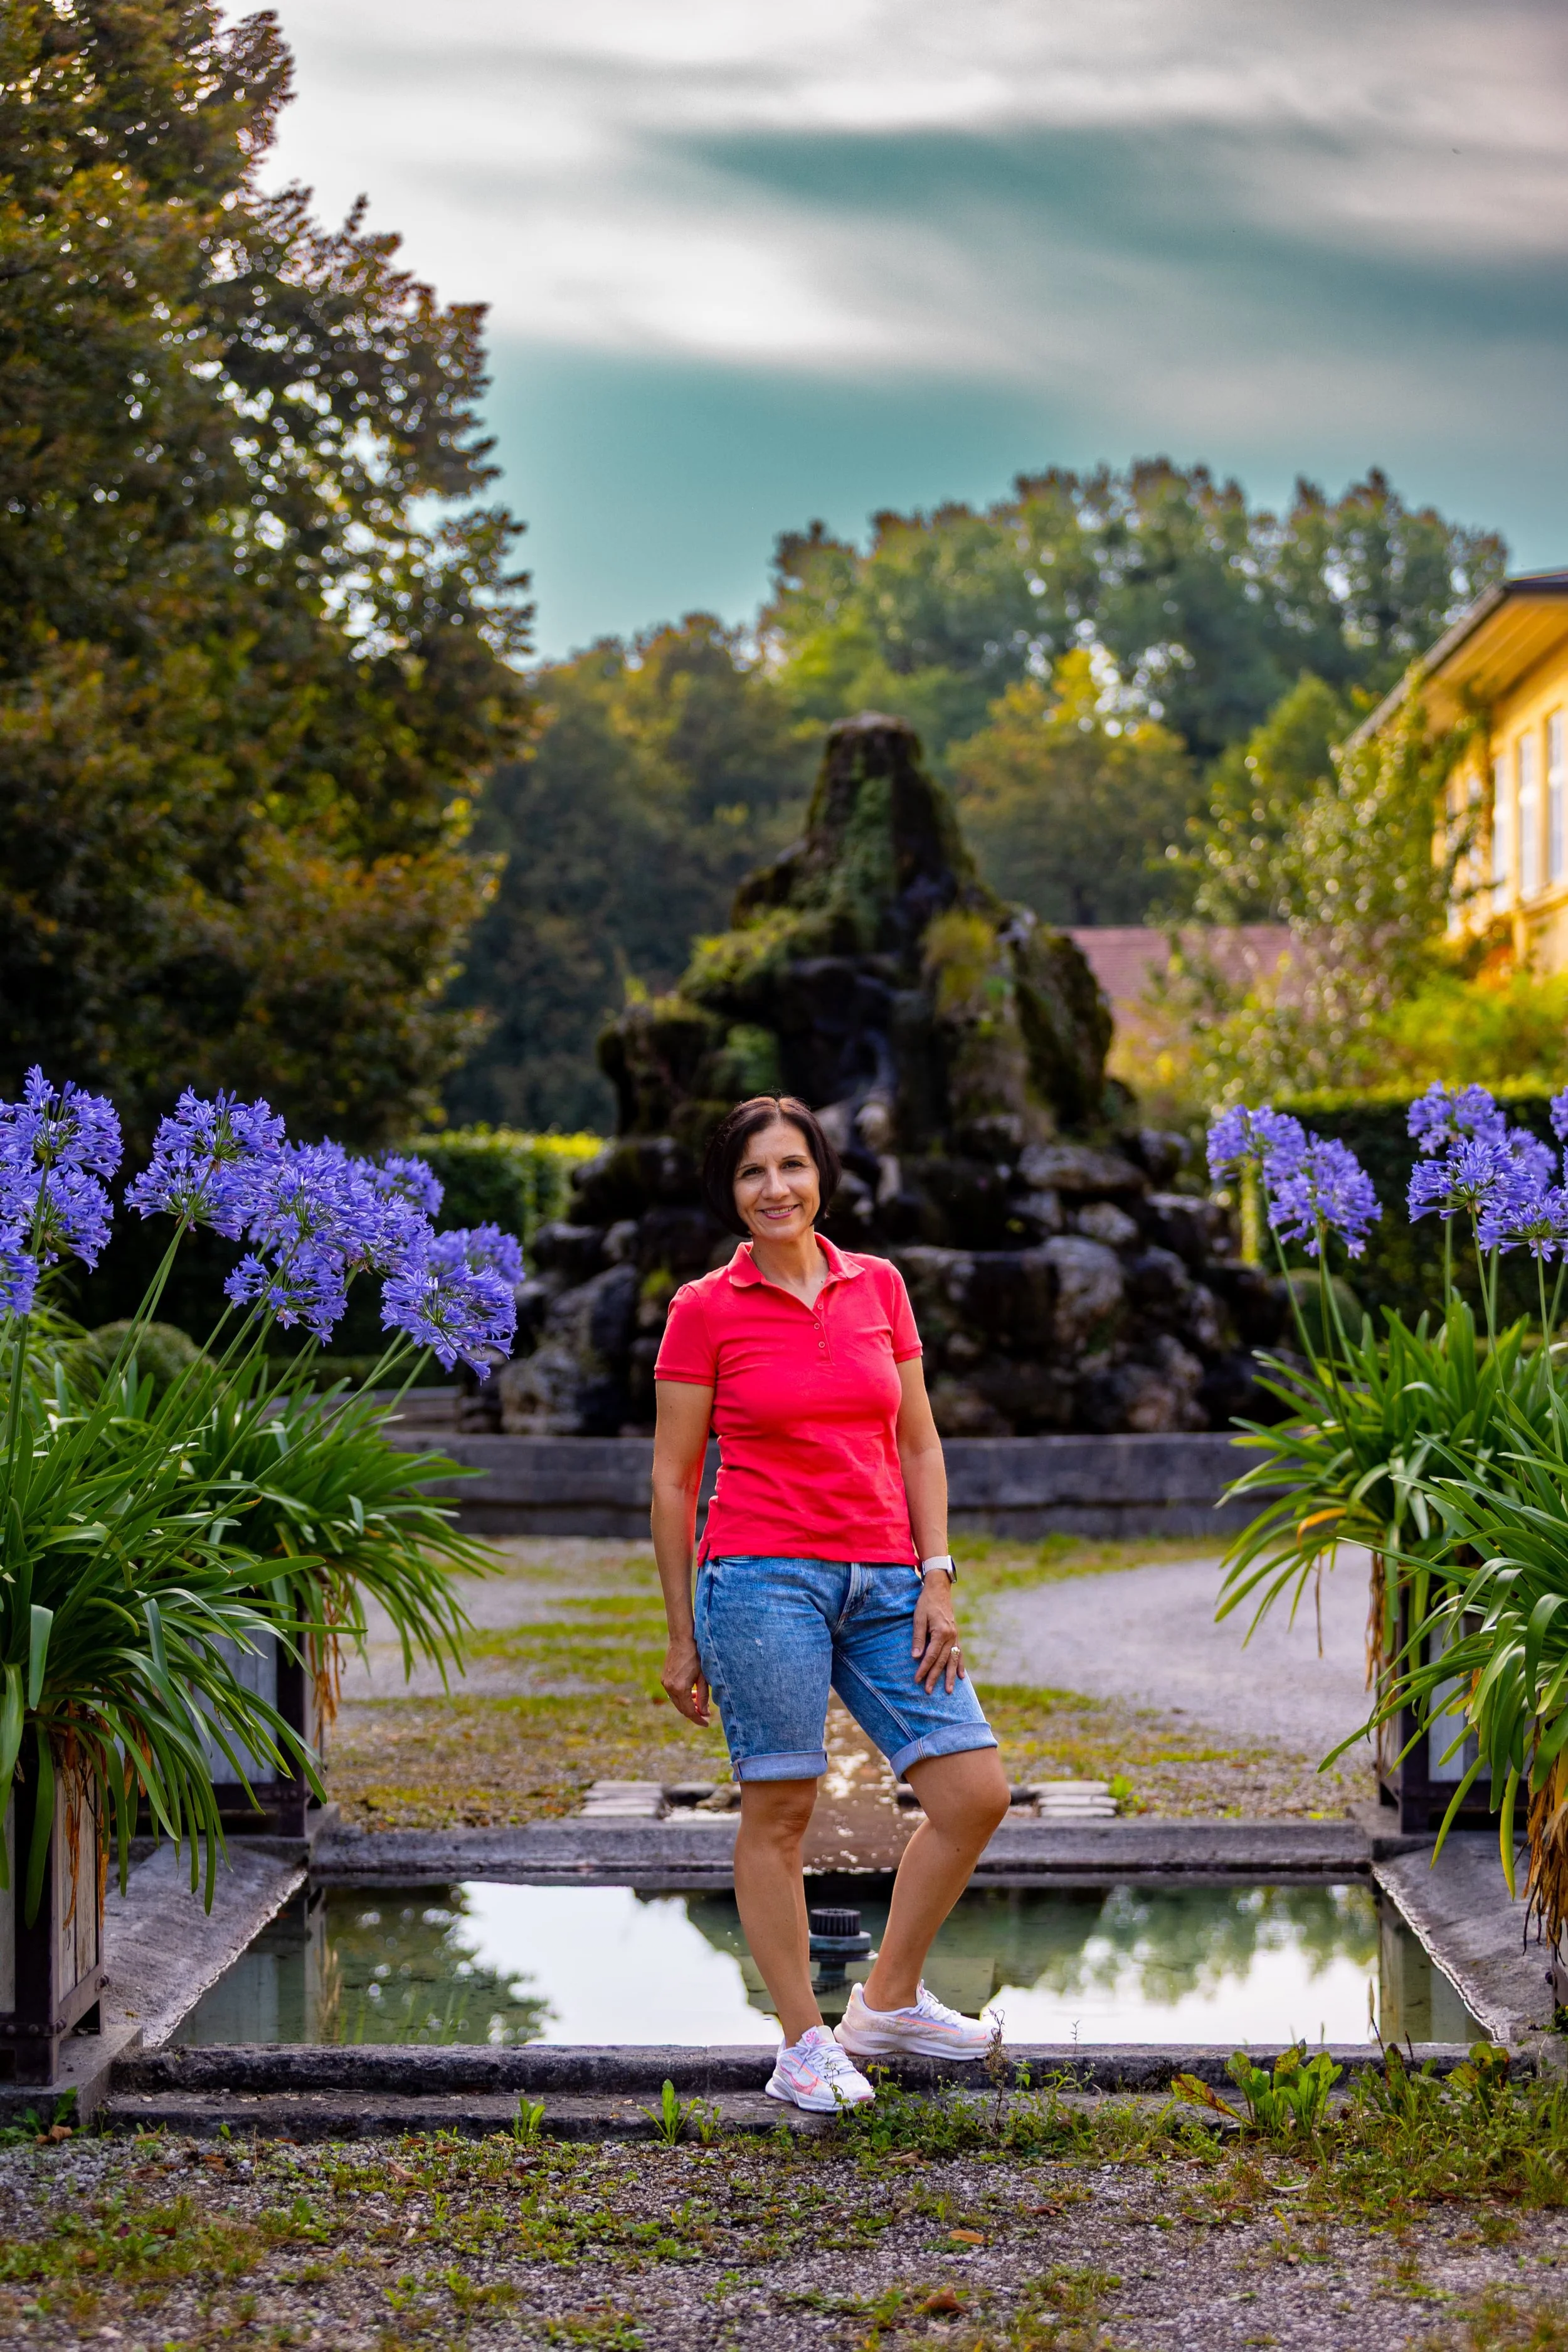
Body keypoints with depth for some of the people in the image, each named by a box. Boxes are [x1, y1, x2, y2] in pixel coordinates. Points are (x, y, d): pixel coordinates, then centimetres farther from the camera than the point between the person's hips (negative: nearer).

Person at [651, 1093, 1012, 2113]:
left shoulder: (880, 1286, 11)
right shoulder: (705, 1310, 0)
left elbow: (917, 1445, 13)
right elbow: (671, 1477, 2)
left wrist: (937, 1579, 3)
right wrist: (682, 1636, 1)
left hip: (885, 1580, 4)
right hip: (764, 1576, -4)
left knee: (977, 1792, 0)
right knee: (779, 1810, -2)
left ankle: (890, 2001, 17)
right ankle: (806, 2043, 11)